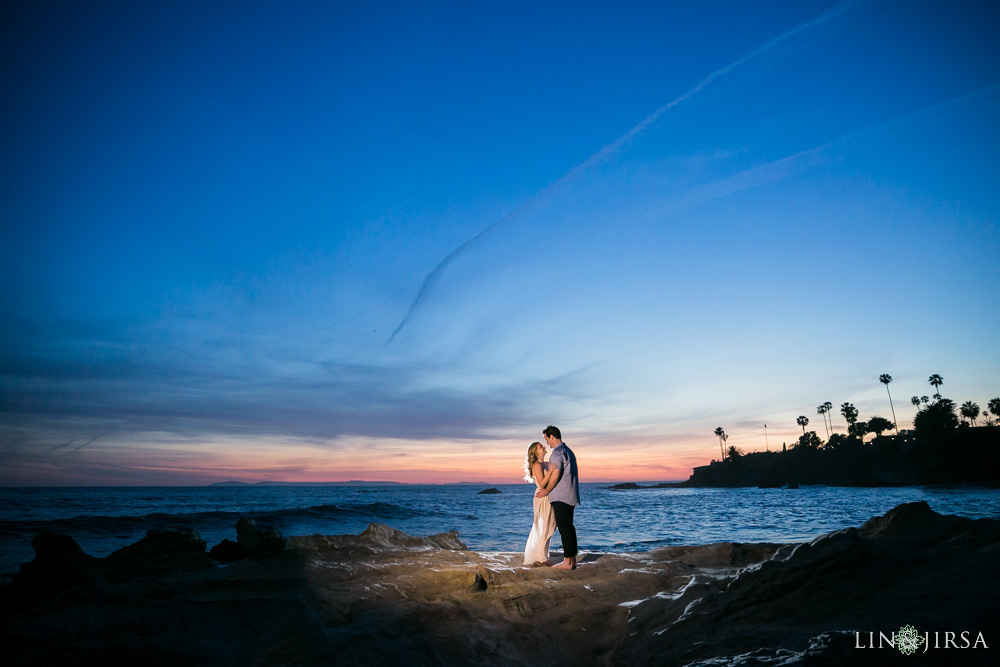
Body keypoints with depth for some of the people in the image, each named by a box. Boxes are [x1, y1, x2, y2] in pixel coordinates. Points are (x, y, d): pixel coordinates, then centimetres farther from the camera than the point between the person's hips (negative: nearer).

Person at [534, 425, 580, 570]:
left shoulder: (557, 452, -13)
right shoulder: (568, 451, 18)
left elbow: (555, 475, -20)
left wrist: (546, 491, -7)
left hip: (561, 497, -10)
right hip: (571, 496, 10)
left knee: (564, 528, -6)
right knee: (569, 527, 12)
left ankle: (568, 562, -3)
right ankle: (572, 559, 16)